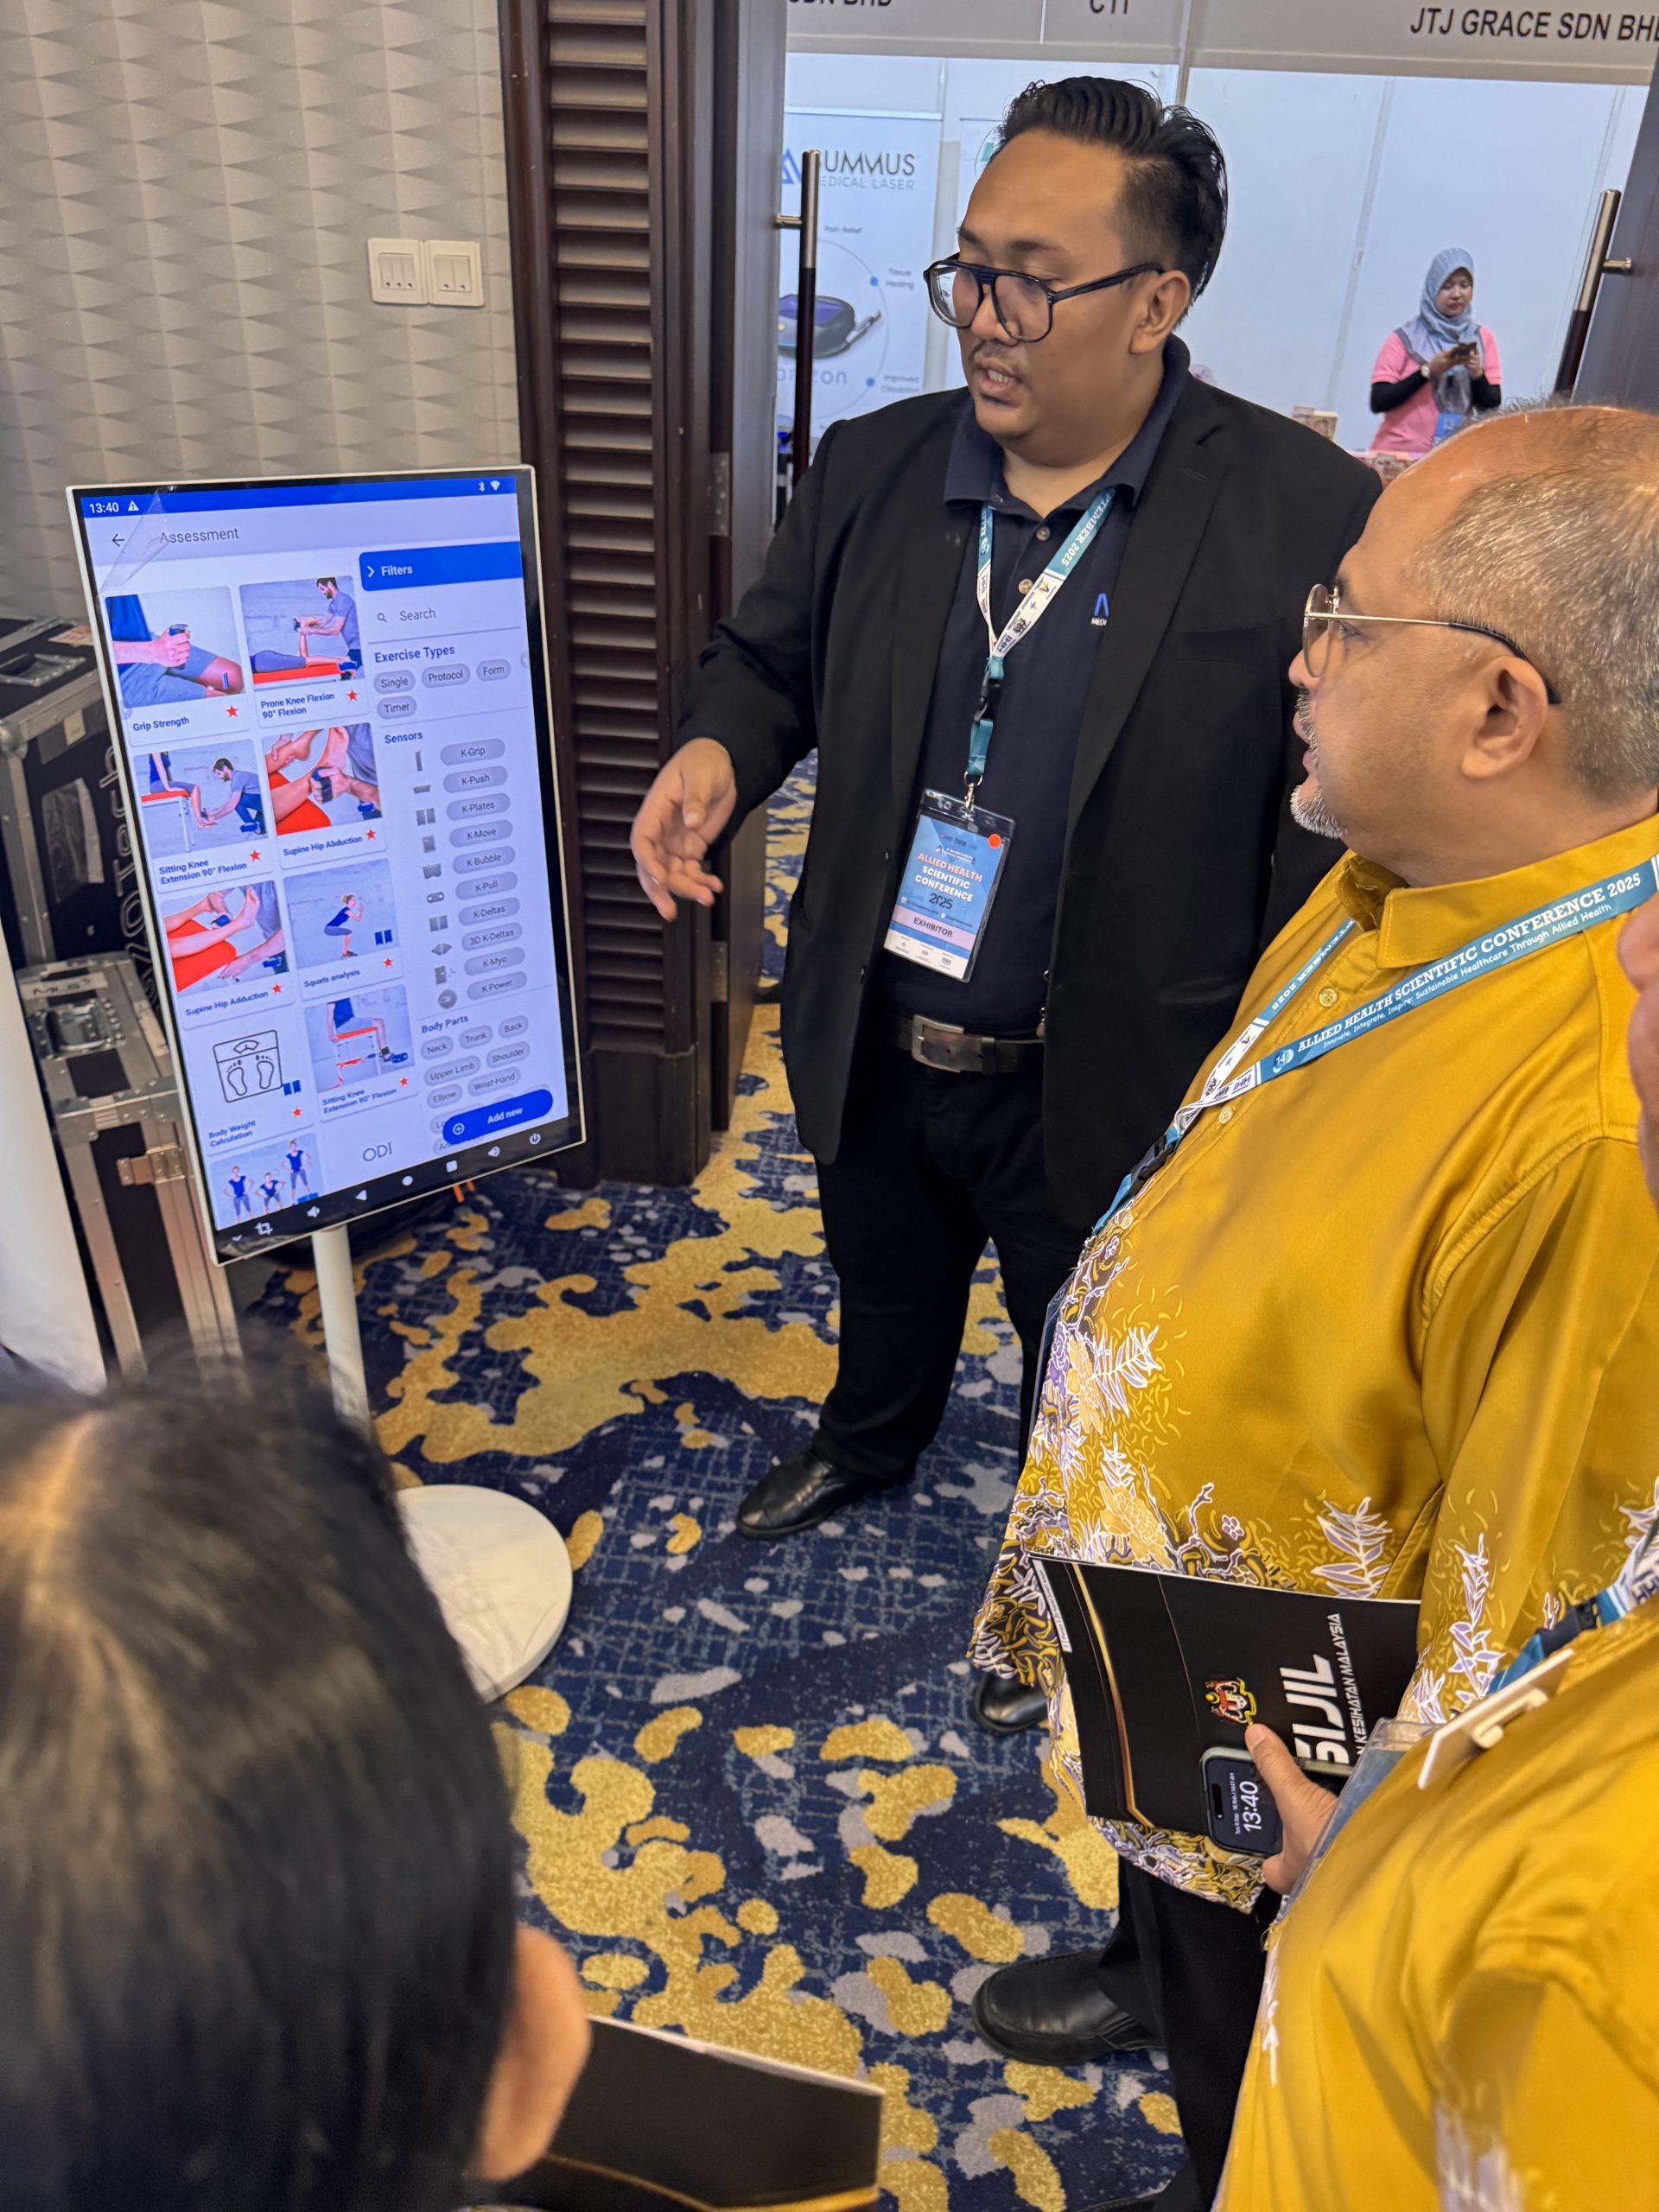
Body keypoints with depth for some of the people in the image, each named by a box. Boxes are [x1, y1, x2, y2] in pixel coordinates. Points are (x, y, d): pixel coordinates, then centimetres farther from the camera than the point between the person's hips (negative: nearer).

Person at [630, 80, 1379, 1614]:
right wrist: (721, 746, -13)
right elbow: (774, 656, 10)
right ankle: (869, 1443, 64)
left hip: (1102, 1085, -3)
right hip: (872, 1044, 4)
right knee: (883, 1282, 30)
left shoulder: (1309, 519, -17)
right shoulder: (872, 469, -4)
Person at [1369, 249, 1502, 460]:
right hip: (1399, 453, -2)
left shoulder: (1482, 337, 8)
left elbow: (1492, 406, 6)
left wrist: (1477, 374, -11)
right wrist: (1428, 370, -14)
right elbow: (1378, 402, -8)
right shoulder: (1405, 338, 0)